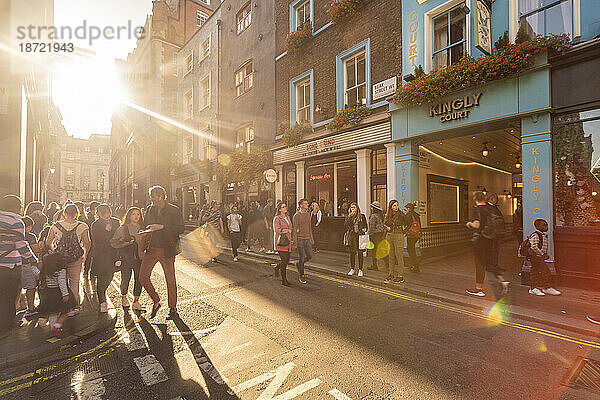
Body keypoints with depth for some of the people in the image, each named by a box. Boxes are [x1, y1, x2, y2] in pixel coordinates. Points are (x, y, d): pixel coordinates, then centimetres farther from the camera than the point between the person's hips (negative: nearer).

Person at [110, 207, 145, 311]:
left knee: (139, 279, -1)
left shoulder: (142, 228, 10)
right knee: (126, 279, 3)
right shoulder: (122, 228, 0)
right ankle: (124, 298, 32)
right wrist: (125, 243, -15)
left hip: (139, 257, 3)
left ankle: (136, 302, 11)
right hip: (126, 258, -3)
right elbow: (113, 242, -2)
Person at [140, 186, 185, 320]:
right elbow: (145, 226, 20)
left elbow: (181, 228, -14)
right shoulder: (150, 209, 9)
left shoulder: (174, 210, -8)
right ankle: (156, 302, 25)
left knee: (170, 280, 5)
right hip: (151, 249, 5)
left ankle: (173, 308, 23)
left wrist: (162, 226, -23)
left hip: (166, 250, -5)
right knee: (143, 277, 2)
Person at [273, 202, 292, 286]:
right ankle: (284, 280, 4)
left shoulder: (287, 217, 14)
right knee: (283, 260, -6)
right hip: (280, 241, -7)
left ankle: (277, 268, 41)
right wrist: (287, 230, -10)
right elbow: (277, 230, -17)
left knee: (287, 260, 12)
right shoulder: (277, 218, -8)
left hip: (287, 241, 7)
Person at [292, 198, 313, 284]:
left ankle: (299, 264, 32)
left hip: (307, 239, 6)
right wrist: (295, 241, -12)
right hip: (300, 239, -6)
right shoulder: (296, 215, -8)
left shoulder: (308, 214, 12)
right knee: (302, 257, -1)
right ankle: (301, 276, 14)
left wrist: (311, 238, 17)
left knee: (310, 256, 5)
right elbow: (294, 229, -9)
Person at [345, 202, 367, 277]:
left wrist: (364, 229, -9)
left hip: (359, 236, -1)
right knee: (352, 253, 5)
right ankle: (352, 269, 18)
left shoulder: (362, 216, 7)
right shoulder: (348, 217, 10)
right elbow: (345, 225, -4)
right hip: (351, 236, 2)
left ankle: (360, 270, 9)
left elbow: (365, 225, 12)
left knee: (360, 253, -1)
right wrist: (350, 217, -8)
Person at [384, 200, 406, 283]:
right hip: (389, 236, 5)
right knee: (391, 256, 11)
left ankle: (399, 276, 7)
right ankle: (391, 274, 20)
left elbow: (406, 224, -11)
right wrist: (387, 228, 1)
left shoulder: (401, 214, -5)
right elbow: (385, 225, 19)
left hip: (398, 236, -5)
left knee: (399, 256, -1)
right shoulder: (388, 215, 10)